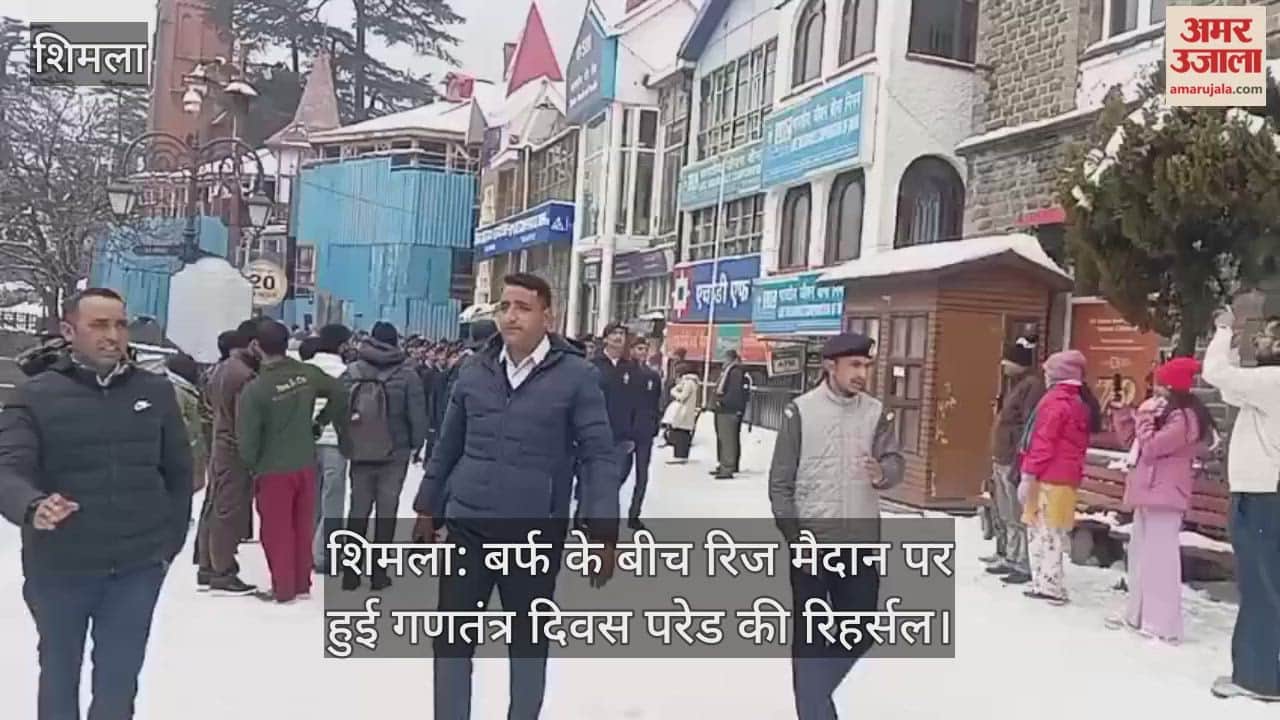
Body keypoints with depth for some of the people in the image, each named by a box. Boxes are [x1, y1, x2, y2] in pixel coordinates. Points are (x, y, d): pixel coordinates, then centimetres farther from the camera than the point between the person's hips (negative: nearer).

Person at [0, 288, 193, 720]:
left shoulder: (156, 392, 2)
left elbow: (179, 472, 8)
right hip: (59, 568, -1)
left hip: (138, 568, 1)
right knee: (59, 673, 19)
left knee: (118, 681, 10)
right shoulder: (35, 396, -5)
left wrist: (171, 539, 4)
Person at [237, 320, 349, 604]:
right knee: (303, 527, 15)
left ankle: (283, 589, 15)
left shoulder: (254, 389, -18)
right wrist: (321, 420, 17)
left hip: (273, 470, -5)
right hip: (306, 464, 5)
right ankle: (302, 584, 25)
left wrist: (251, 465, 4)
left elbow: (247, 437, -15)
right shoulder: (307, 373, -5)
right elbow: (339, 393, 9)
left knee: (277, 531, 8)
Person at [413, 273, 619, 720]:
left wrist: (603, 530, -16)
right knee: (452, 637, 10)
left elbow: (599, 455, -10)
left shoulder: (575, 375, -9)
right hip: (467, 527, 3)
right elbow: (447, 447, 12)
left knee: (529, 640, 16)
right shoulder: (475, 371, 3)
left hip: (536, 533, -3)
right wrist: (428, 509, 14)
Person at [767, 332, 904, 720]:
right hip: (811, 542, -4)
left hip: (862, 542, 4)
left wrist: (883, 473, -27)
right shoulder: (800, 411, -7)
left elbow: (896, 461, -4)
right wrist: (793, 533, -11)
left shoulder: (876, 412, 3)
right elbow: (780, 481, -5)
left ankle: (816, 686, 39)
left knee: (861, 631, 14)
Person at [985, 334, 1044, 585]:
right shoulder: (1018, 384, 17)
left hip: (1014, 461, -10)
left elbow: (1029, 427, -20)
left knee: (1017, 516, -6)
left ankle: (1023, 565, 0)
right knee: (1004, 515, 15)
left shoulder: (1033, 384, -13)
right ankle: (1007, 558, 24)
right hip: (1003, 460, 10)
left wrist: (1018, 462, -23)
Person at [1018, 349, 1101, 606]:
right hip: (1067, 477, 9)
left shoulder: (1056, 400, -10)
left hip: (1048, 478, -9)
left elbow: (1043, 442, -16)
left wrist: (1029, 474, -15)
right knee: (1051, 532, 12)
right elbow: (1076, 445, 19)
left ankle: (1048, 586, -4)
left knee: (1042, 531, -5)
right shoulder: (1081, 402, 16)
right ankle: (1048, 584, 16)